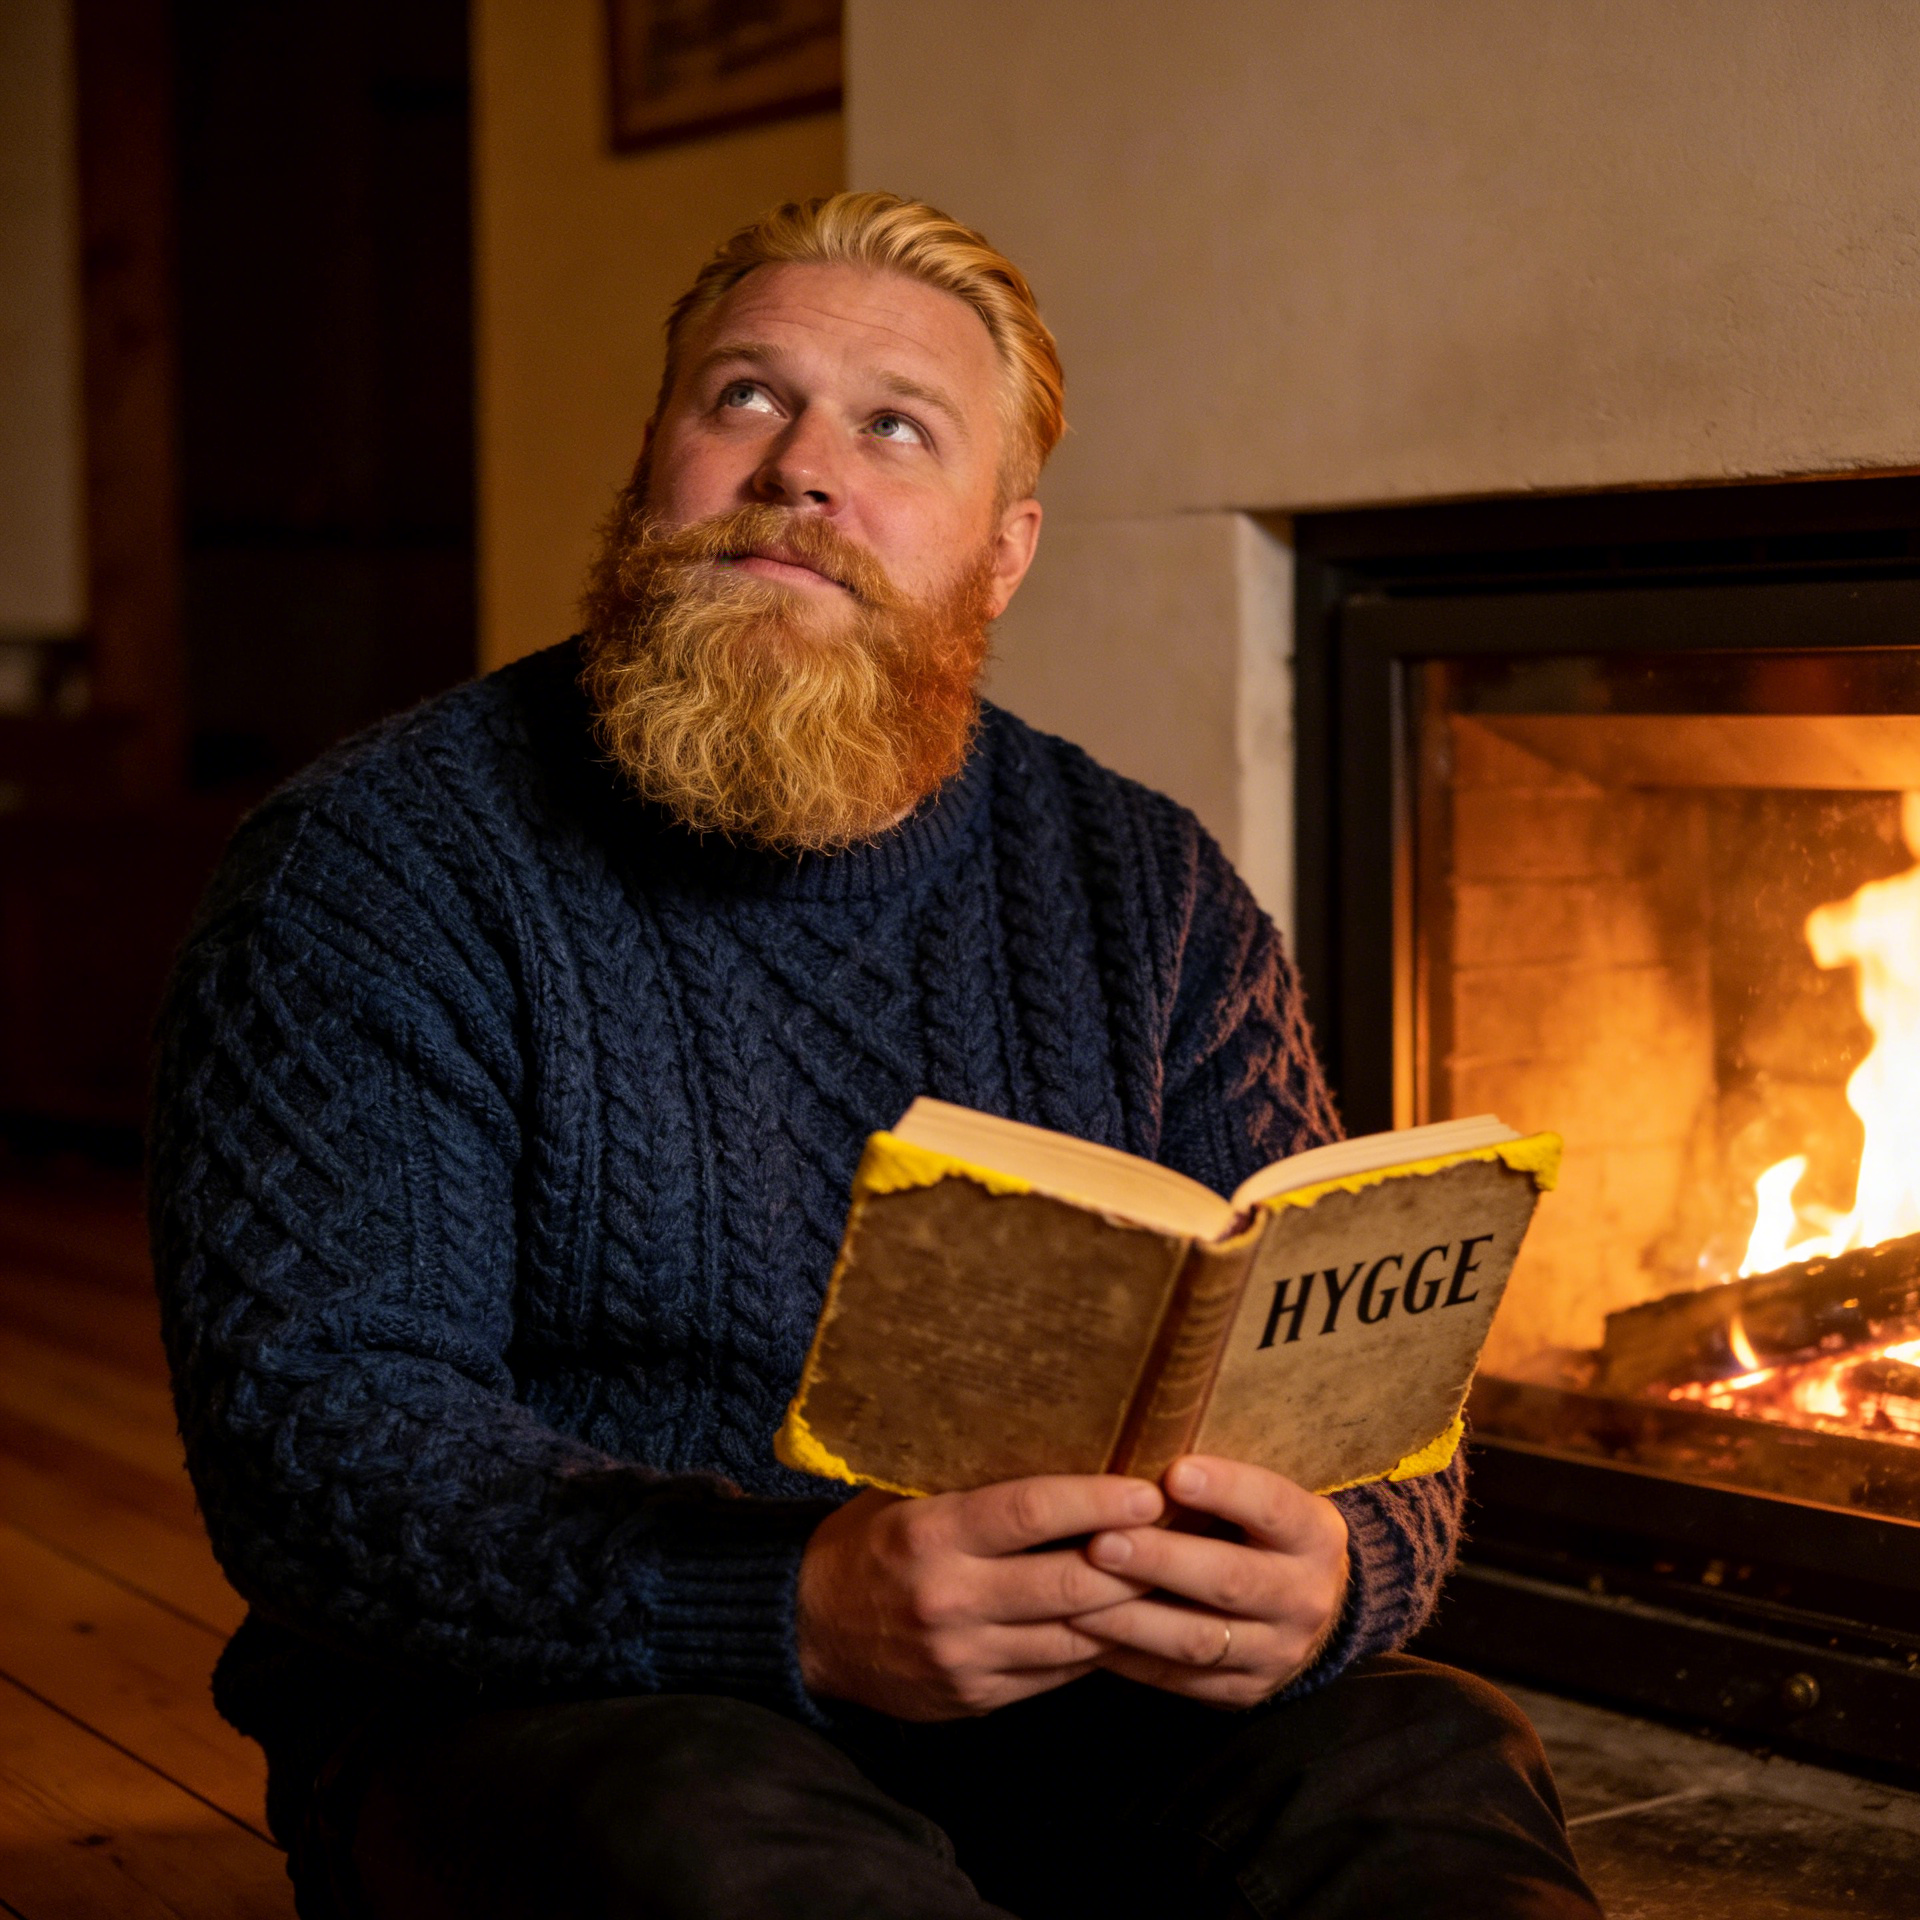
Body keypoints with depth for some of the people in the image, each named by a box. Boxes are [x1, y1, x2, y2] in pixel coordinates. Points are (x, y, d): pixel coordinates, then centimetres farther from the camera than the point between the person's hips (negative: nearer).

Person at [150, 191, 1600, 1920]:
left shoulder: (1147, 893, 9)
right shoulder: (375, 871, -4)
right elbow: (316, 1422, -14)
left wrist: (1327, 1577, -21)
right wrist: (797, 1612, -31)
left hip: (1062, 1715, 4)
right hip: (552, 1712, -3)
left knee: (1428, 1765, -24)